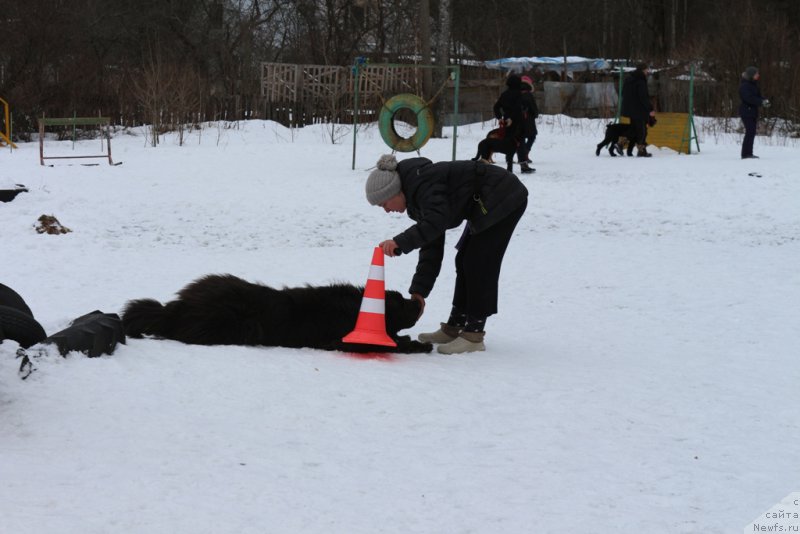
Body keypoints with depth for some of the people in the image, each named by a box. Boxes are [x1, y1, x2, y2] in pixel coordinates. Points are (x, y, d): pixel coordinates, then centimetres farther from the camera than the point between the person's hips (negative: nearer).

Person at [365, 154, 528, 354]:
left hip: (504, 199, -11)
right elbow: (431, 249, 6)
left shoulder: (423, 184, -22)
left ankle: (473, 335, -9)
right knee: (465, 261, 14)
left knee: (478, 263, -11)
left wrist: (401, 242, -45)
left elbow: (436, 222, -39)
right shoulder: (417, 194, 8)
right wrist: (418, 291, 1)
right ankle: (453, 328, 21)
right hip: (485, 204, 11)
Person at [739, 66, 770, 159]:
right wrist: (761, 102, -26)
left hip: (752, 112, 10)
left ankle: (749, 153, 16)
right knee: (750, 132, -13)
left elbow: (757, 96, 17)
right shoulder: (744, 85, -14)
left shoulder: (753, 84, 16)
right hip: (746, 112, -10)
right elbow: (749, 98, -24)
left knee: (752, 133, 10)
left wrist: (764, 100, -4)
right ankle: (746, 154, -12)